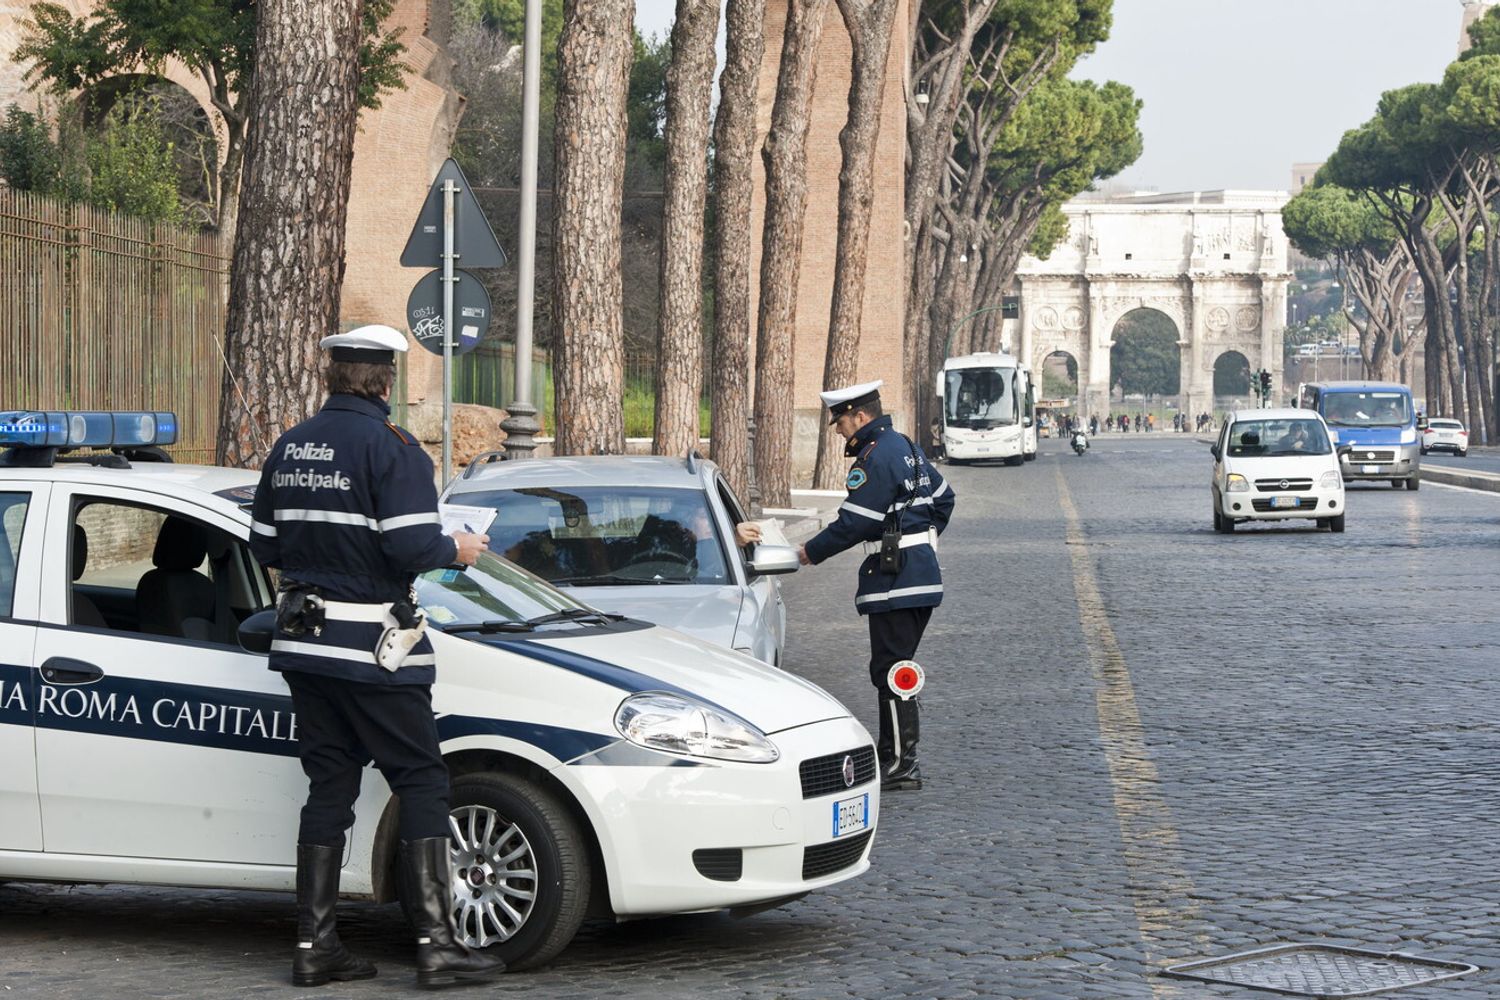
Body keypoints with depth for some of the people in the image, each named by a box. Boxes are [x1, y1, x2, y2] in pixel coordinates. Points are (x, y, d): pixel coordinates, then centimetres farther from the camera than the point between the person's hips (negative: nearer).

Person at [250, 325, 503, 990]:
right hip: (371, 648, -7)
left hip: (303, 643, 7)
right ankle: (435, 942, -5)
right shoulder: (391, 447, -12)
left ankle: (314, 946, 12)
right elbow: (411, 547, -20)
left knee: (329, 786, 12)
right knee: (421, 784, 0)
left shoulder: (289, 447, 10)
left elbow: (265, 546, 15)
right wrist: (455, 551, -1)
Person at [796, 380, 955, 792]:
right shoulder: (906, 448, 15)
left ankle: (901, 764, -6)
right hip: (923, 574, 10)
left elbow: (854, 523, -18)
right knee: (896, 667, 15)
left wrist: (811, 553, -7)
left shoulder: (875, 458, -16)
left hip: (895, 581, -10)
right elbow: (943, 498, 25)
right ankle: (891, 751, 21)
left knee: (890, 670, -7)